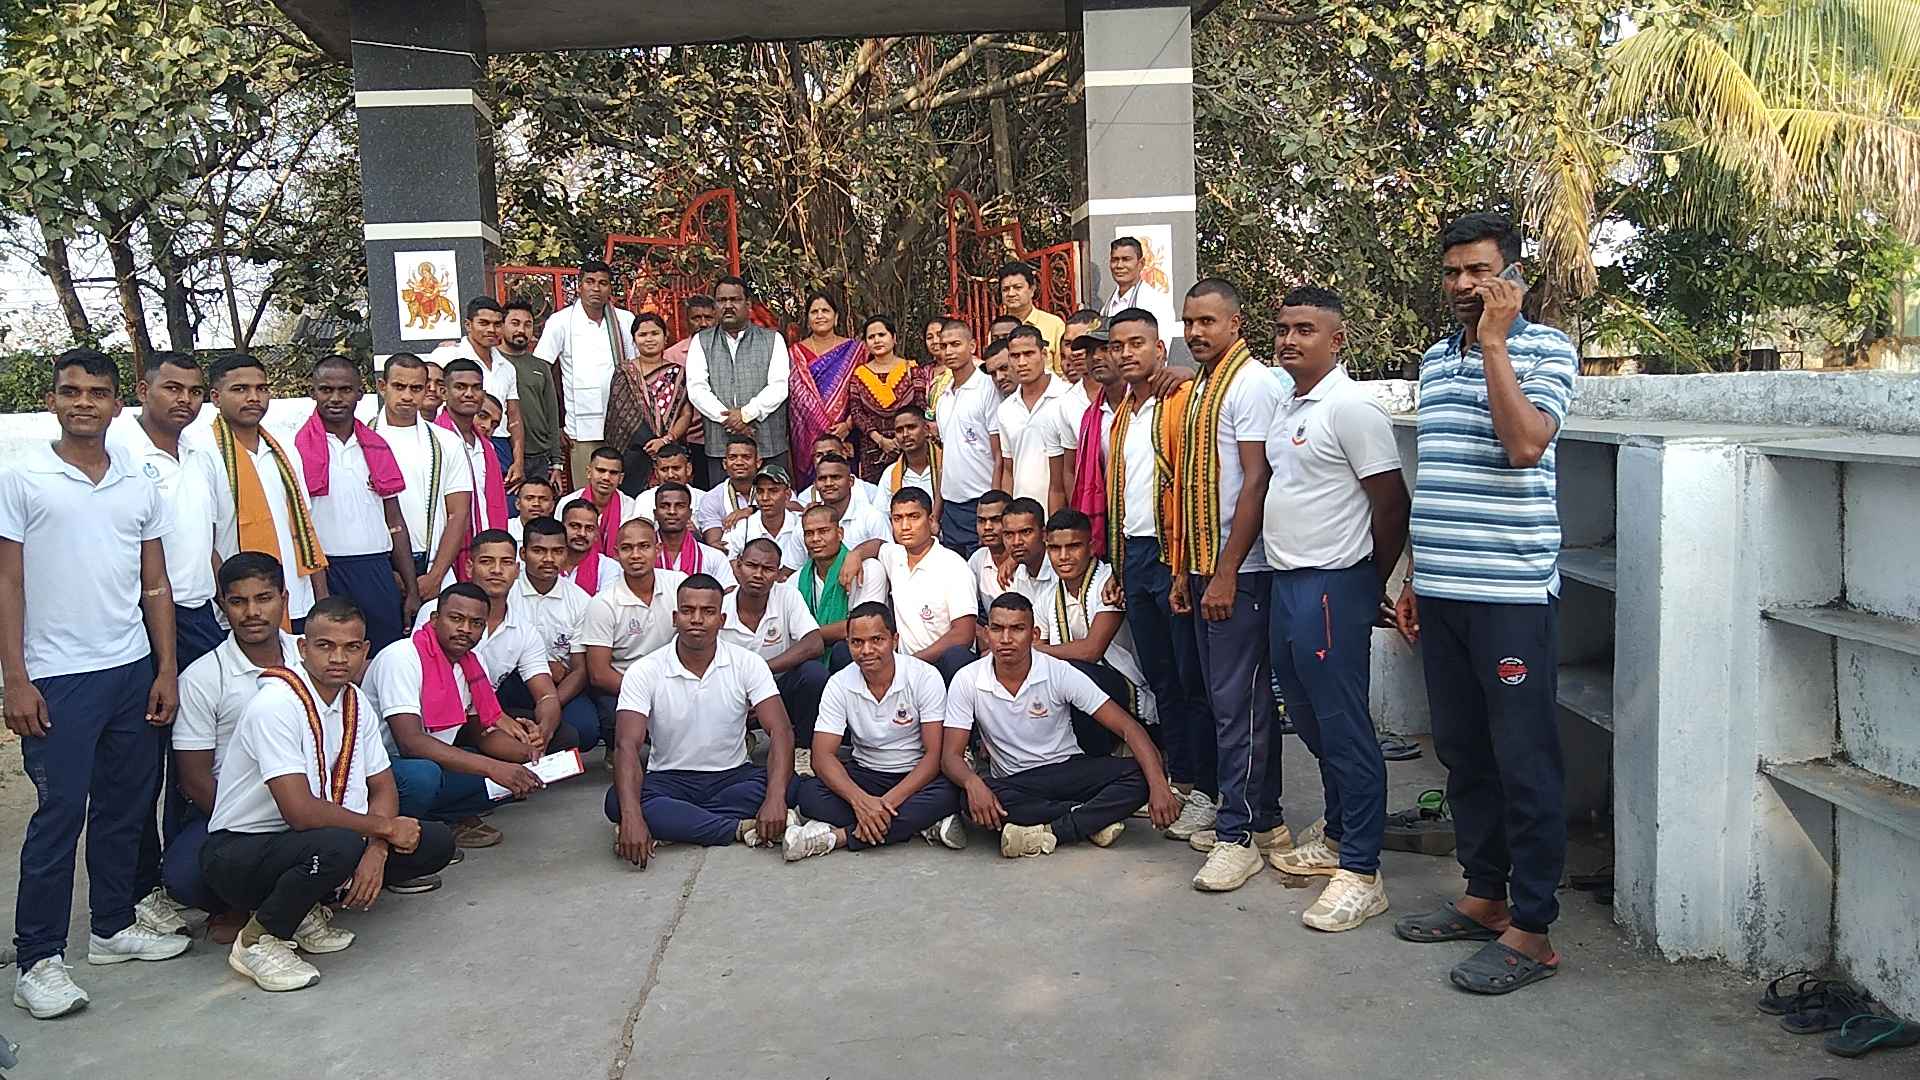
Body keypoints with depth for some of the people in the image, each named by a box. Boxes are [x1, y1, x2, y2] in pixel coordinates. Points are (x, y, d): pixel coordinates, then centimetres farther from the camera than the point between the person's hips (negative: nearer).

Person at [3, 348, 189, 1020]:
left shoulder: (139, 485, 9)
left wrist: (166, 670, 7)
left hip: (132, 670, 5)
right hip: (57, 679, -4)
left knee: (126, 805, 11)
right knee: (59, 813, -2)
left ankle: (113, 926, 26)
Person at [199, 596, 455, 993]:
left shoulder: (354, 701, 2)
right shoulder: (276, 705, -23)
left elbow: (383, 787, 6)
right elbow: (300, 811, -29)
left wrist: (377, 851, -14)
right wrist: (384, 827, -17)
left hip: (308, 840, 8)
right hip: (241, 850, -7)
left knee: (436, 844, -7)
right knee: (339, 846, -38)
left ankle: (307, 910, 4)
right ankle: (259, 941, -10)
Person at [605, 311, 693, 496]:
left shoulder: (677, 373, 8)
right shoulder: (623, 372, 10)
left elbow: (686, 415, 3)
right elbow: (613, 414, 8)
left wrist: (666, 440, -12)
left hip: (668, 457, 0)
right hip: (630, 457, 0)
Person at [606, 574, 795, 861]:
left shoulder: (747, 664, -7)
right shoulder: (645, 672, -9)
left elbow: (781, 732, -16)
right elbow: (627, 746, -20)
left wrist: (775, 798, -34)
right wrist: (632, 817, -37)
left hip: (732, 776, 1)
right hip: (668, 780, -1)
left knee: (788, 784, -28)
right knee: (617, 802, -31)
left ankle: (675, 824, -25)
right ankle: (743, 829, -28)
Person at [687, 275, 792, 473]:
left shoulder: (773, 340, 10)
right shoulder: (701, 342, 13)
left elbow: (780, 386, -2)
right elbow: (696, 389, 1)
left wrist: (746, 413, -14)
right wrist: (727, 420, -11)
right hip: (719, 447, 1)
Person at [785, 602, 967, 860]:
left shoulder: (925, 677, -14)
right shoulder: (839, 684, -7)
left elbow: (935, 754, -16)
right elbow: (823, 754, -13)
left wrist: (889, 802, -29)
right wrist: (860, 800, -32)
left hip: (917, 776, -2)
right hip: (866, 775, 2)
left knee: (947, 793, -35)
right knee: (808, 793, -26)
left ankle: (839, 836, -31)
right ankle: (922, 826, -26)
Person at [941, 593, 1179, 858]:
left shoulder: (1060, 673, -12)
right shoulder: (967, 681, -10)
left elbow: (1128, 728, -14)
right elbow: (950, 756, -10)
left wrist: (1158, 785, -29)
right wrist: (972, 782, -35)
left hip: (1069, 769, 0)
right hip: (1014, 784, 0)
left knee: (1138, 775, -25)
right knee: (976, 802, -35)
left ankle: (1048, 832, -25)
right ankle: (1094, 818, -21)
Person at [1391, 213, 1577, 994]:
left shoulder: (1545, 350, -4)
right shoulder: (1435, 360, 16)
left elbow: (1525, 443, -23)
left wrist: (1495, 341, -17)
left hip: (1511, 590, -7)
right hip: (1440, 590, 7)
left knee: (1524, 762, -1)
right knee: (1462, 753, 14)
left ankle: (1531, 930, 8)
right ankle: (1485, 897, 27)